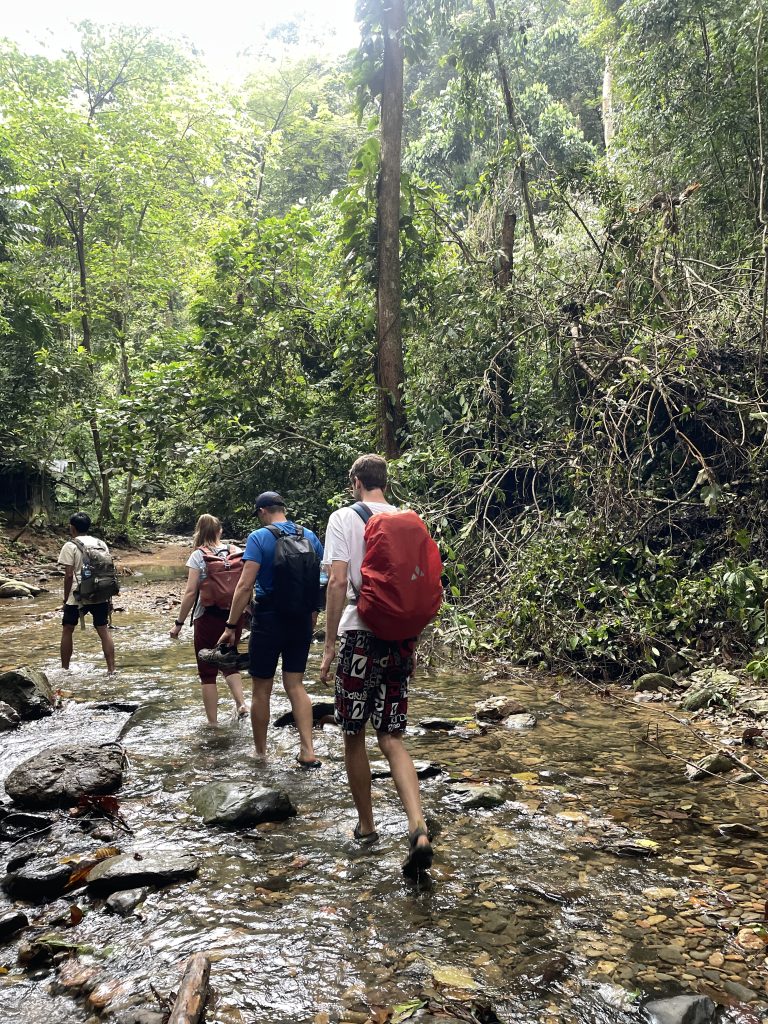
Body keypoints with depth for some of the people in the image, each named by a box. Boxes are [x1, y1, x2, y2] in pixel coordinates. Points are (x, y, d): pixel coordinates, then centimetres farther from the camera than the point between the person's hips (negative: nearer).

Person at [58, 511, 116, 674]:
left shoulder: (70, 546, -6)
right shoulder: (101, 544, 9)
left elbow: (69, 575, -10)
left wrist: (65, 599, -1)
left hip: (78, 596, -4)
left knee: (67, 630, 13)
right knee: (103, 630, 6)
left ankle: (64, 670, 18)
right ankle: (111, 670, 0)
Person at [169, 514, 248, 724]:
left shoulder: (198, 556, -7)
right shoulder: (234, 551, 3)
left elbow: (190, 592, -11)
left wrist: (179, 623, -5)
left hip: (208, 618, -4)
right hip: (233, 615, 4)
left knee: (207, 672, 7)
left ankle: (212, 723, 10)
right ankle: (241, 703, 4)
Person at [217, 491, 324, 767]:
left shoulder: (259, 538, -10)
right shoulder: (310, 537, 5)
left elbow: (245, 585, -17)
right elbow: (321, 581, 8)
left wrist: (231, 627, -13)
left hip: (268, 620, -4)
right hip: (301, 621, 5)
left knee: (261, 690, 9)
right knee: (296, 685, 11)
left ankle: (260, 752, 22)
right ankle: (308, 752, 2)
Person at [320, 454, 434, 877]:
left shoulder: (343, 518, -5)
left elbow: (338, 580, -13)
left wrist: (329, 644, -9)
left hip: (361, 635, -4)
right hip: (401, 637, 5)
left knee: (354, 736, 12)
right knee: (392, 738, 8)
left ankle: (366, 825, 24)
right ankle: (418, 829, -9)